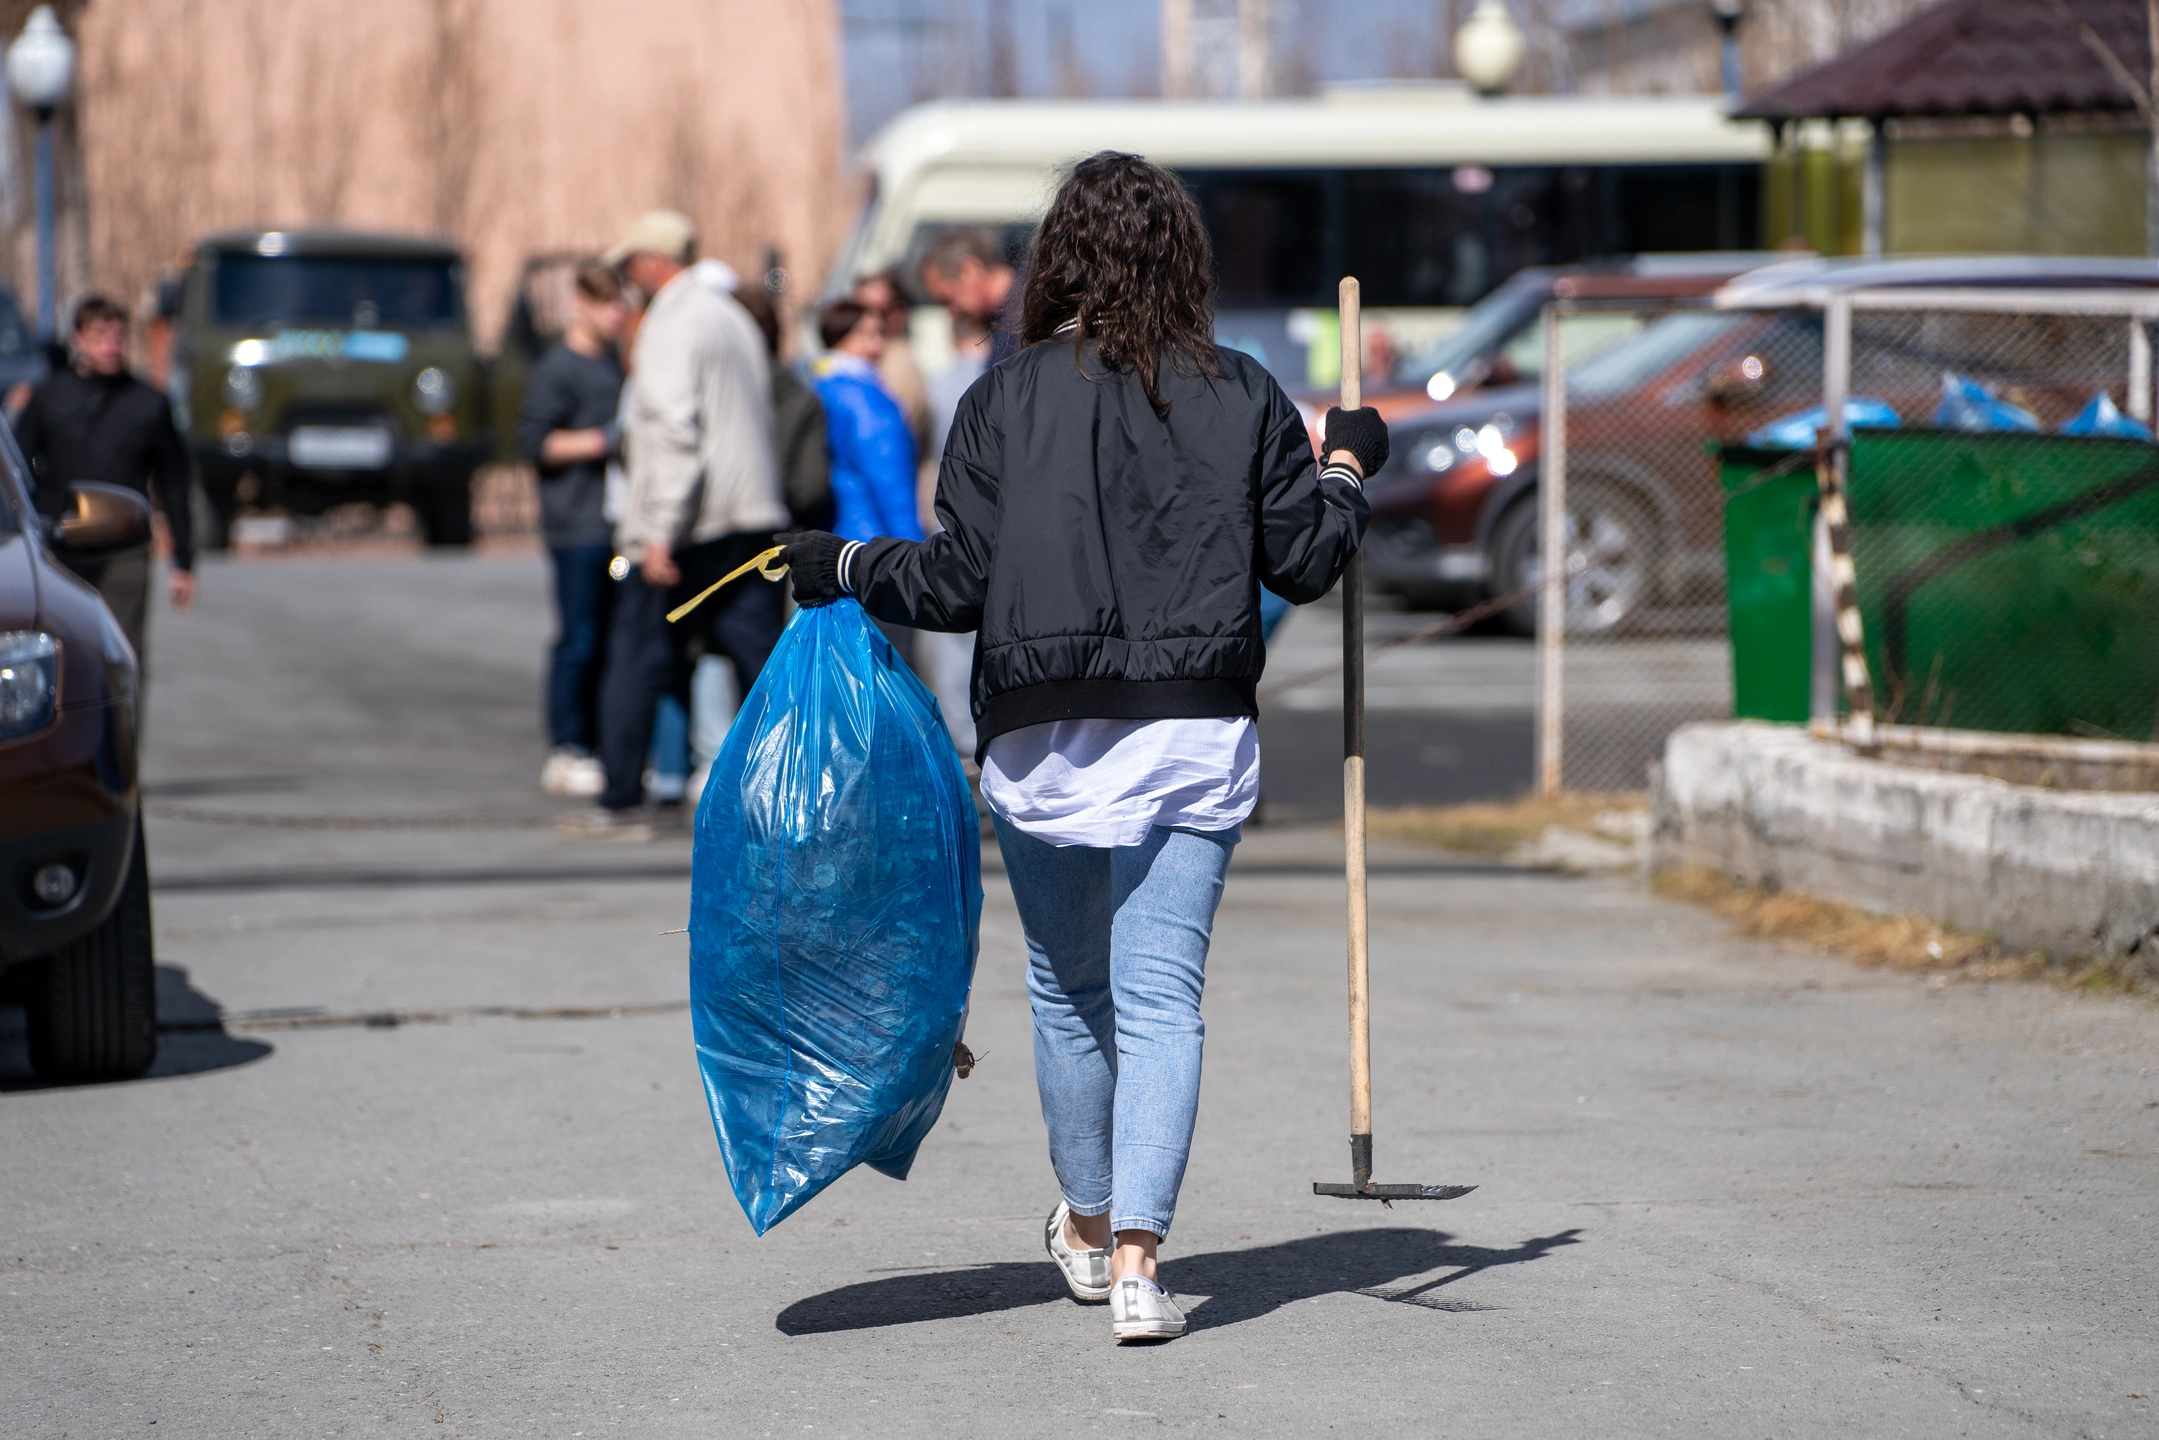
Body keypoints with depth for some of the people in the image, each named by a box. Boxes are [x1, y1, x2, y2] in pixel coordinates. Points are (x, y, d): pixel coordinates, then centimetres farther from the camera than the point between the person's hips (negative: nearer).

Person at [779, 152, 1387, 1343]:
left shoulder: (1005, 400, -4)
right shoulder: (1242, 398, 1)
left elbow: (959, 582, -5)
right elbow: (1305, 561, 5)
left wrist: (846, 569, 11)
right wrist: (1348, 466, 23)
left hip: (1041, 740, 0)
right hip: (1193, 732, 0)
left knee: (1068, 991, 17)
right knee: (1160, 999, 0)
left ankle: (1089, 1227, 34)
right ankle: (1136, 1258, -12)